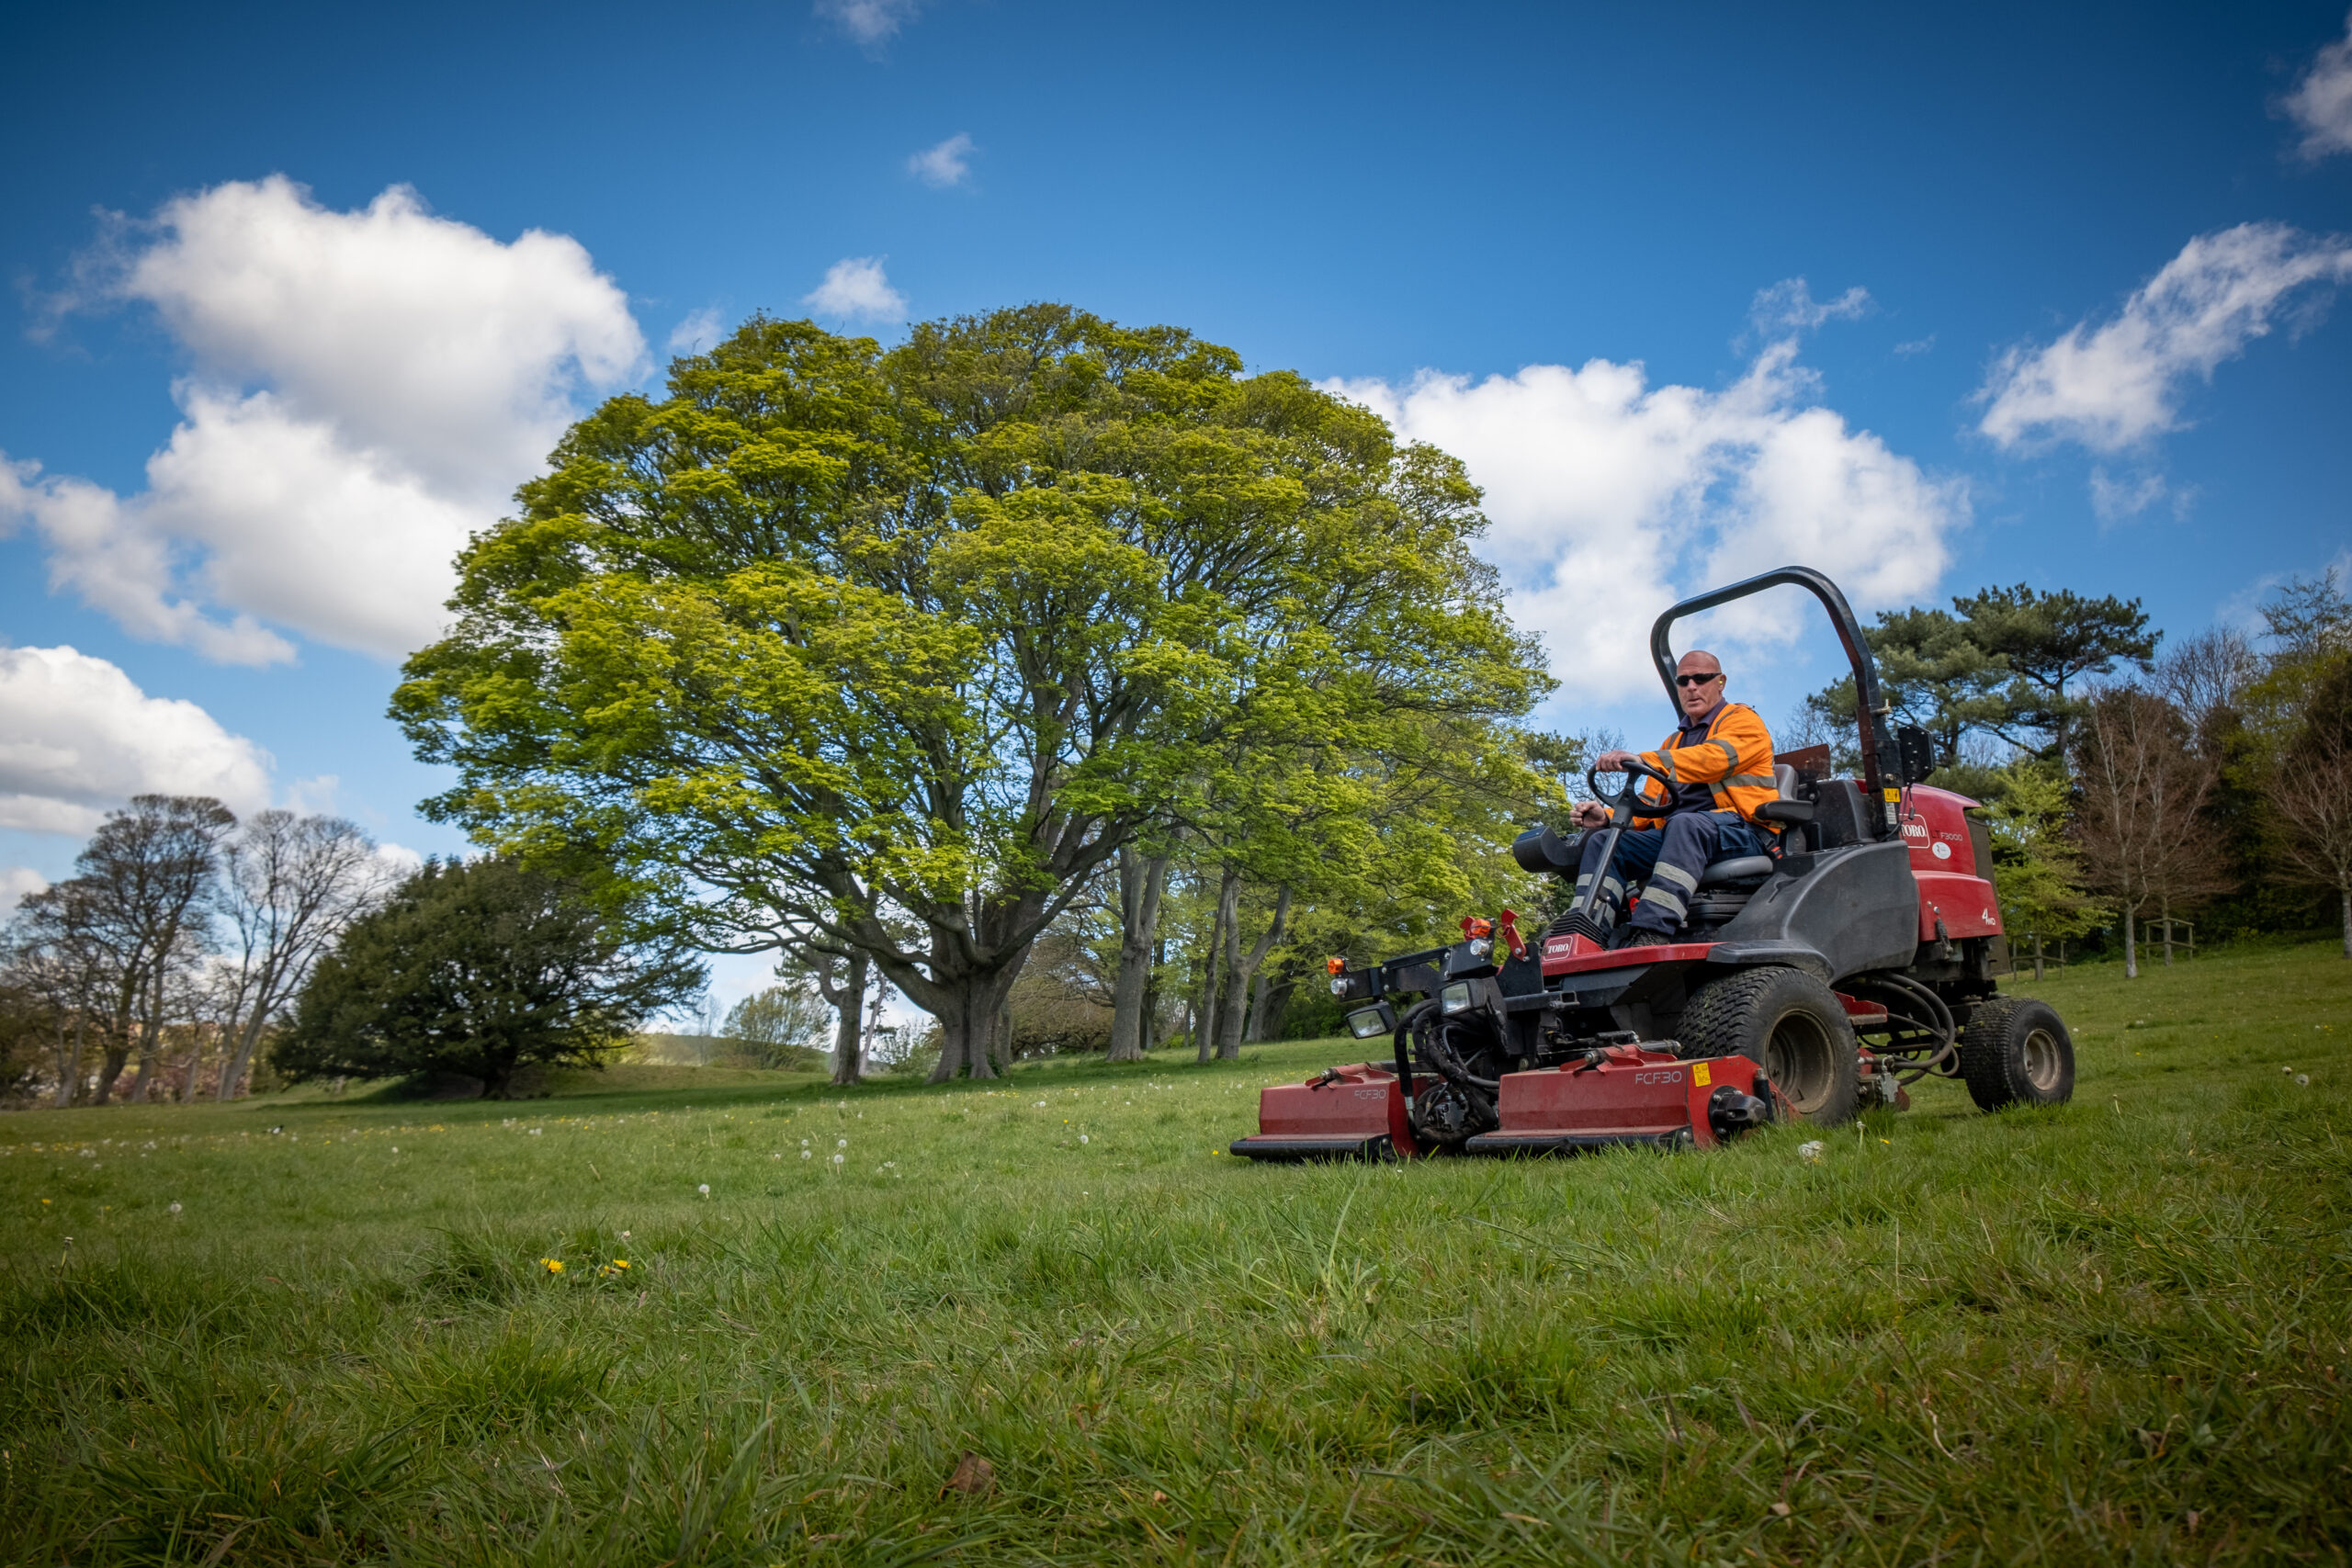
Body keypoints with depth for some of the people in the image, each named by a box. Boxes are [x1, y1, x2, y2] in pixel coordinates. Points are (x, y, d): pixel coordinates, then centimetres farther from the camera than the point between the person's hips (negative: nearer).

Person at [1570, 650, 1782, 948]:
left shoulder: (1743, 721, 8)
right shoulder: (1674, 743, 30)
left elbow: (1715, 758, -16)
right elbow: (1650, 804, 22)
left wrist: (1644, 760, -29)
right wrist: (1608, 816, 0)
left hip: (1740, 832, -7)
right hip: (1674, 835, 7)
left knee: (1685, 824, -39)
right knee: (1601, 841, -12)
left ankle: (1649, 935, -52)